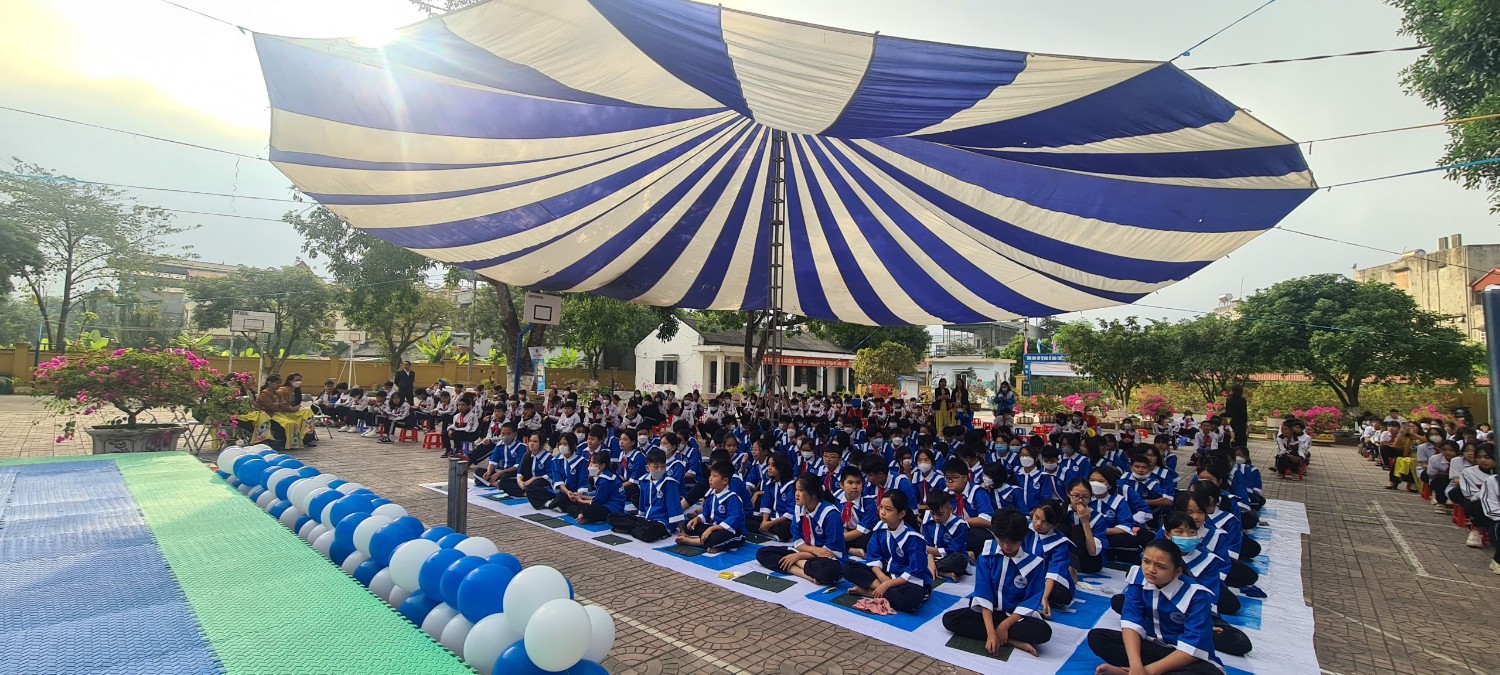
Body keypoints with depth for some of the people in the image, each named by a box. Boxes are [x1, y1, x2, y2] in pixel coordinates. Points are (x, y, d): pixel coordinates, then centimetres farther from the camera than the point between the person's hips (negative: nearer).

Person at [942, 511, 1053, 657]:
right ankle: (1012, 640, -22)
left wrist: (1005, 625, -20)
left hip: (1018, 615, -3)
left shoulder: (1035, 561, -14)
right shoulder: (987, 556, -12)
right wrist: (991, 631, -27)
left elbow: (1032, 601, -11)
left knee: (1043, 631, -34)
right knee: (949, 619, -23)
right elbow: (983, 595, -15)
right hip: (988, 611, 3)